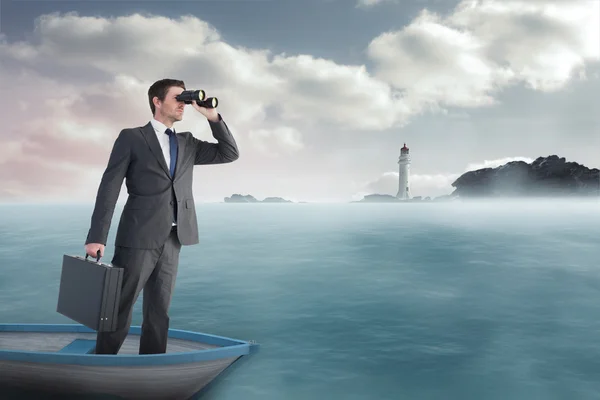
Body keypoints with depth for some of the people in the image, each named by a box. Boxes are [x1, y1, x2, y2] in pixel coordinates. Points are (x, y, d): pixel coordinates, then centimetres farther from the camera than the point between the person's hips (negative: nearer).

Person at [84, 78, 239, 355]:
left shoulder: (187, 143, 16)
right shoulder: (132, 137, 2)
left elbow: (230, 154, 12)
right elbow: (109, 187, -4)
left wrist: (212, 116, 3)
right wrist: (96, 237, -11)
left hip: (172, 239, 5)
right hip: (138, 237, -5)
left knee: (159, 312, 11)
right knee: (119, 309, 1)